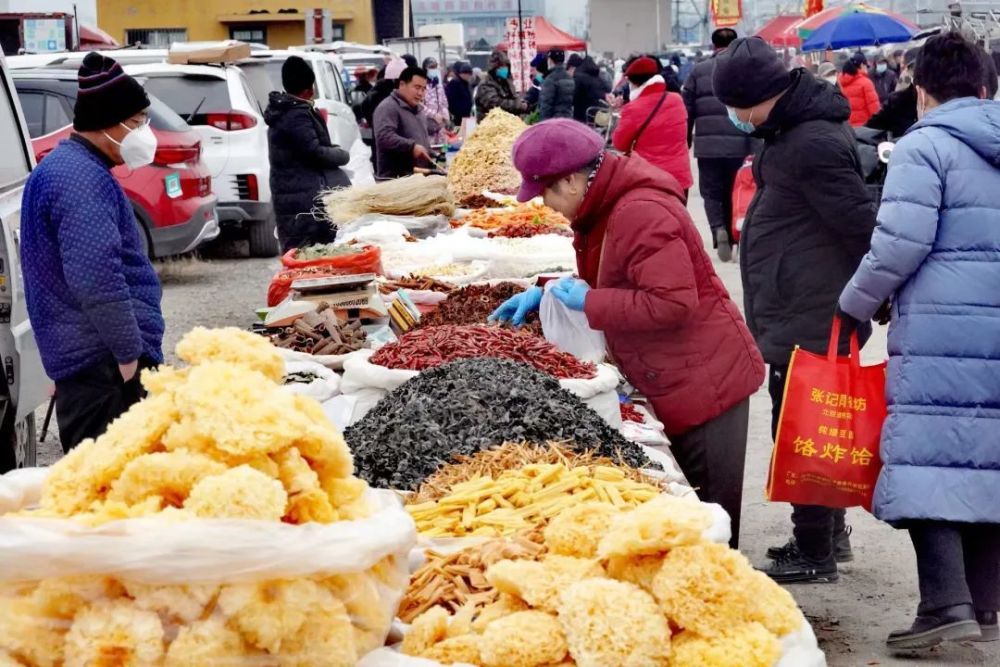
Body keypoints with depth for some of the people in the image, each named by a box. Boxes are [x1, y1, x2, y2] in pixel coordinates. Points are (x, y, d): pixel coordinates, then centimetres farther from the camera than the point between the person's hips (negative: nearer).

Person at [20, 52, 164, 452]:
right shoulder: (83, 179, -15)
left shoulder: (62, 168, 18)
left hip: (83, 359, 10)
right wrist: (130, 357, -20)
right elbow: (98, 280, -25)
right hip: (105, 362, -10)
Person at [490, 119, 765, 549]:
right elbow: (605, 280, 25)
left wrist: (590, 303, -20)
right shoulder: (605, 207, 10)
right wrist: (545, 292, 10)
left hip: (704, 384, -10)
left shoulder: (640, 213, -24)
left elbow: (673, 303, -30)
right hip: (670, 384, 10)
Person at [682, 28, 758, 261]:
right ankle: (729, 239, 18)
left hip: (707, 144, 0)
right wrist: (754, 147, -2)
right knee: (731, 192, 14)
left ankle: (719, 229, -18)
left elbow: (687, 110, 5)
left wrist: (684, 143, 14)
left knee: (711, 192, 8)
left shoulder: (698, 71, 4)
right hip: (737, 143, 0)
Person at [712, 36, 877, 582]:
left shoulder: (813, 144, -23)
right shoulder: (794, 130, 9)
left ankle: (814, 554, 6)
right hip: (808, 316, 11)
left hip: (807, 321, -11)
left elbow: (861, 227, -21)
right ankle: (830, 533, 31)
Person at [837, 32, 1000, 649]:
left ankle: (946, 602, -14)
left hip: (942, 330, -6)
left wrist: (857, 304, 1)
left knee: (929, 459, -5)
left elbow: (901, 242, -12)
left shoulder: (925, 146, -4)